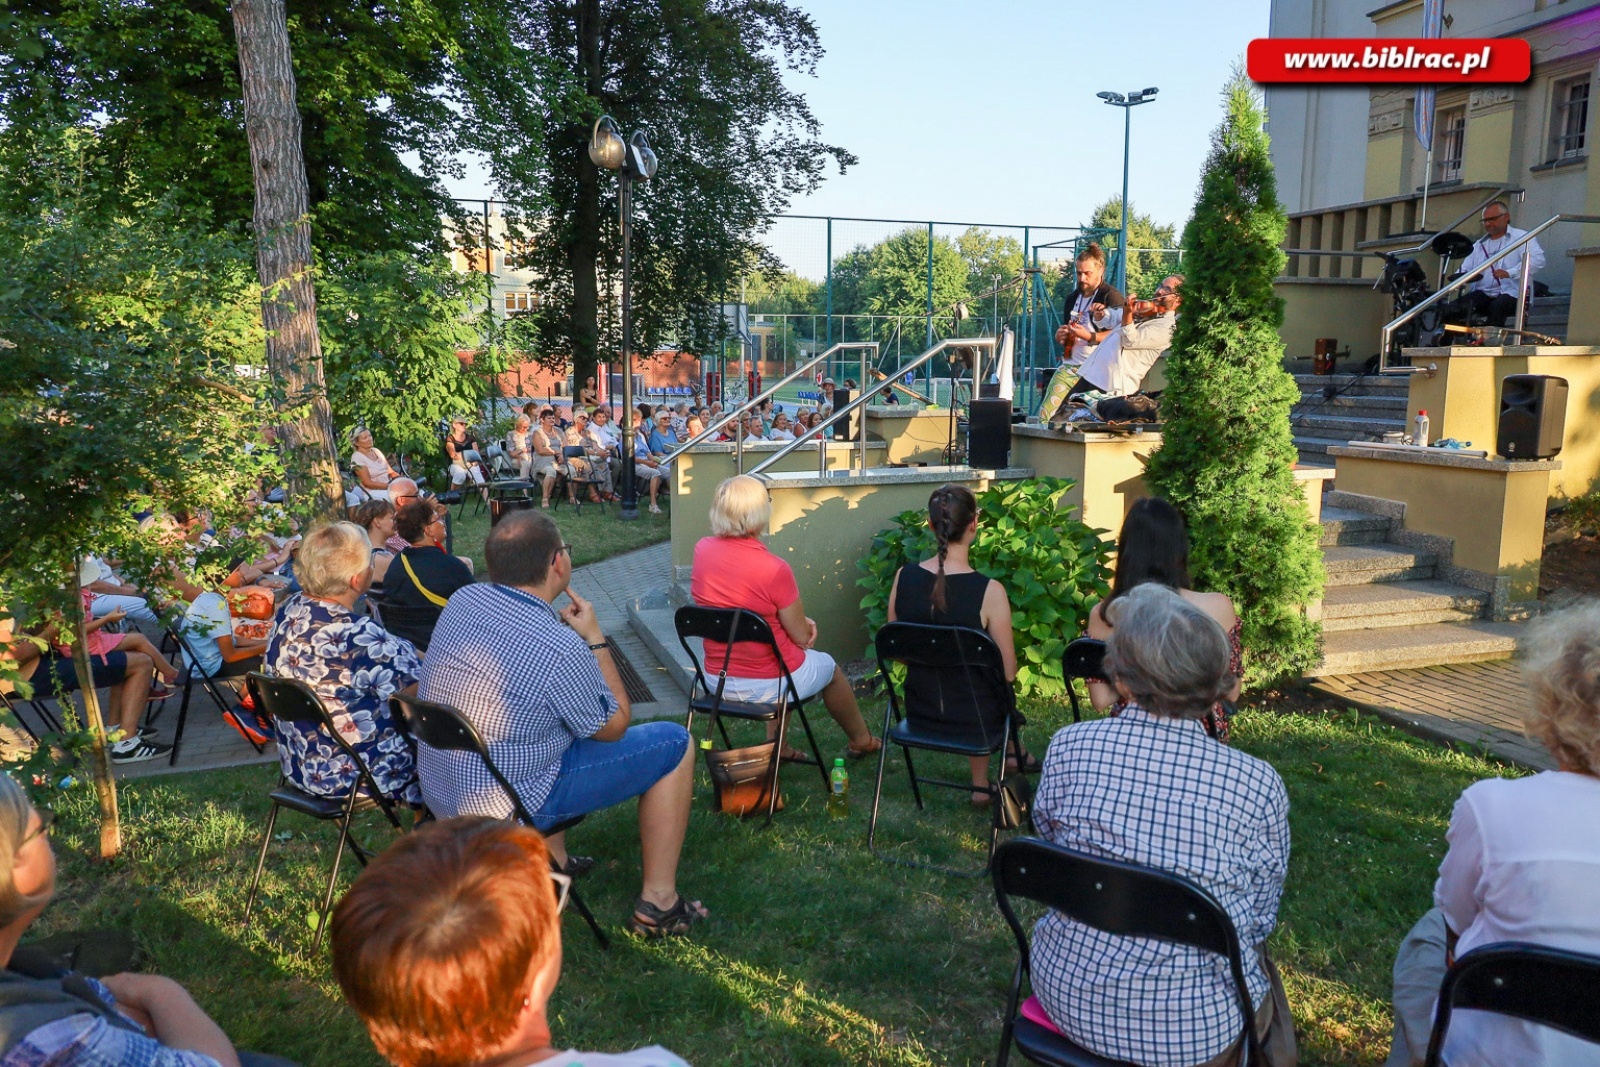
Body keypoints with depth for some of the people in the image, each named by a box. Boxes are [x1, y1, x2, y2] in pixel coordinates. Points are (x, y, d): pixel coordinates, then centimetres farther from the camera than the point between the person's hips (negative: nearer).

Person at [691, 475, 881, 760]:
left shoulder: (702, 550, -9)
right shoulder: (774, 569, -26)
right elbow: (802, 637, -15)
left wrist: (798, 620, 3)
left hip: (717, 680, 5)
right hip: (768, 685, -5)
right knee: (828, 666, 26)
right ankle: (861, 741, 50)